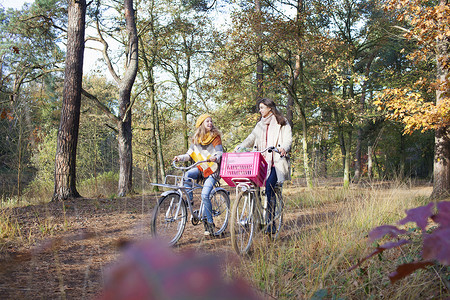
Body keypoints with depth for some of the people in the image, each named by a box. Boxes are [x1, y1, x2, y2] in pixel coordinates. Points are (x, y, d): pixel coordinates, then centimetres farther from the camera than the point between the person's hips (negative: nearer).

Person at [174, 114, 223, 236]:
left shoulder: (216, 137, -1)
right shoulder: (196, 138, 11)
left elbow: (220, 153, -8)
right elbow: (190, 154, 11)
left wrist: (215, 158, -31)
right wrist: (180, 157, -8)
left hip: (212, 170, -4)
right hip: (200, 168, 4)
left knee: (205, 195, -19)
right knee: (187, 175, -29)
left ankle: (209, 223, -6)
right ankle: (190, 203, -15)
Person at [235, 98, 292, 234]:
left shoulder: (282, 123, 7)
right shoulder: (260, 125, 23)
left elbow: (288, 139, -4)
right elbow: (251, 138, 13)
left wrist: (283, 148, -26)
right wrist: (240, 146, -6)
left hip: (276, 161, -5)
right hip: (261, 161, 5)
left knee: (269, 188, -19)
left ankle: (271, 223, -15)